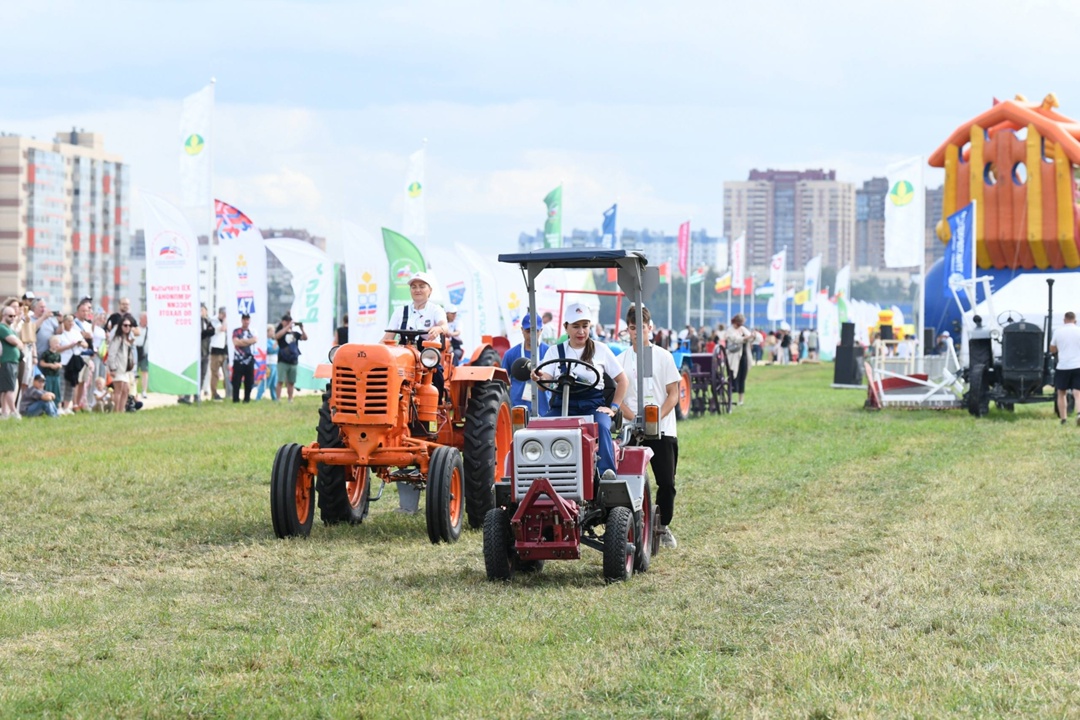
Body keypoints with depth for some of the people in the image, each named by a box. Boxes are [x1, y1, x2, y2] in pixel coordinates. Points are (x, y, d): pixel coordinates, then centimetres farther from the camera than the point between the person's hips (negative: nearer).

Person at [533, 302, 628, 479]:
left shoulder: (601, 350, 10)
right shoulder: (555, 351, 11)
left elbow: (621, 380, 14)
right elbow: (546, 382, -1)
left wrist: (614, 407, 3)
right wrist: (539, 378, -25)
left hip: (593, 404, -1)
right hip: (563, 404, 1)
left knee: (601, 427, -35)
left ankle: (607, 471, -46)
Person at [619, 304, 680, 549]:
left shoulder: (663, 357, 4)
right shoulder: (622, 360, 7)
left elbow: (673, 394, 2)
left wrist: (657, 417, -14)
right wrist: (635, 418, -14)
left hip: (663, 430, 0)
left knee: (667, 483, -1)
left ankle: (663, 526, 14)